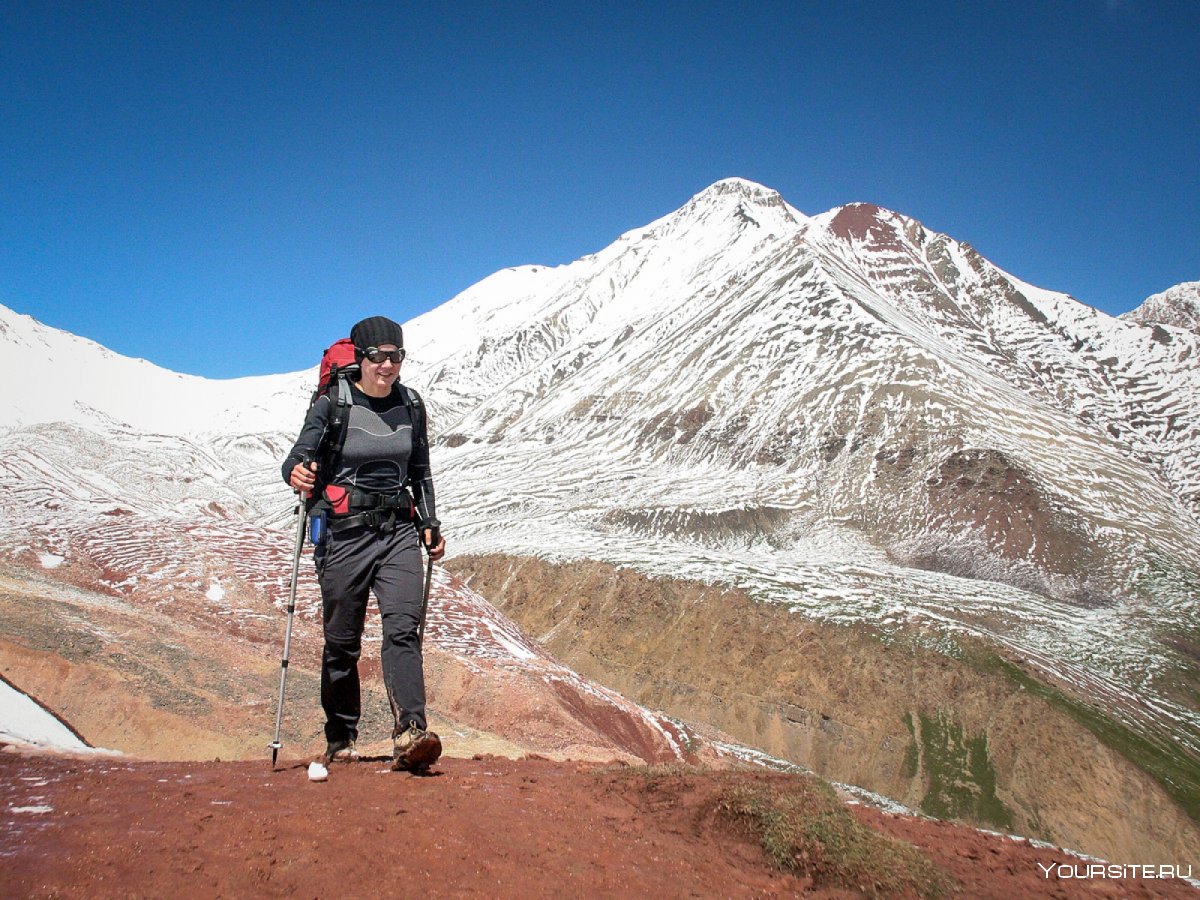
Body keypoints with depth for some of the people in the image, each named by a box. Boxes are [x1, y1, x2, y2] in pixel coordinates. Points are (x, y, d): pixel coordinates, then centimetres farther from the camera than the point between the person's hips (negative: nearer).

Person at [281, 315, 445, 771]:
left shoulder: (409, 406, 9)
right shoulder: (331, 406, -3)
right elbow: (301, 454, -14)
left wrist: (429, 524, 14)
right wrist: (297, 472, -37)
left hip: (398, 531, 3)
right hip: (344, 533, -2)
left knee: (403, 628, -14)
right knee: (342, 642, 5)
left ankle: (410, 735, -20)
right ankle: (340, 737, 22)